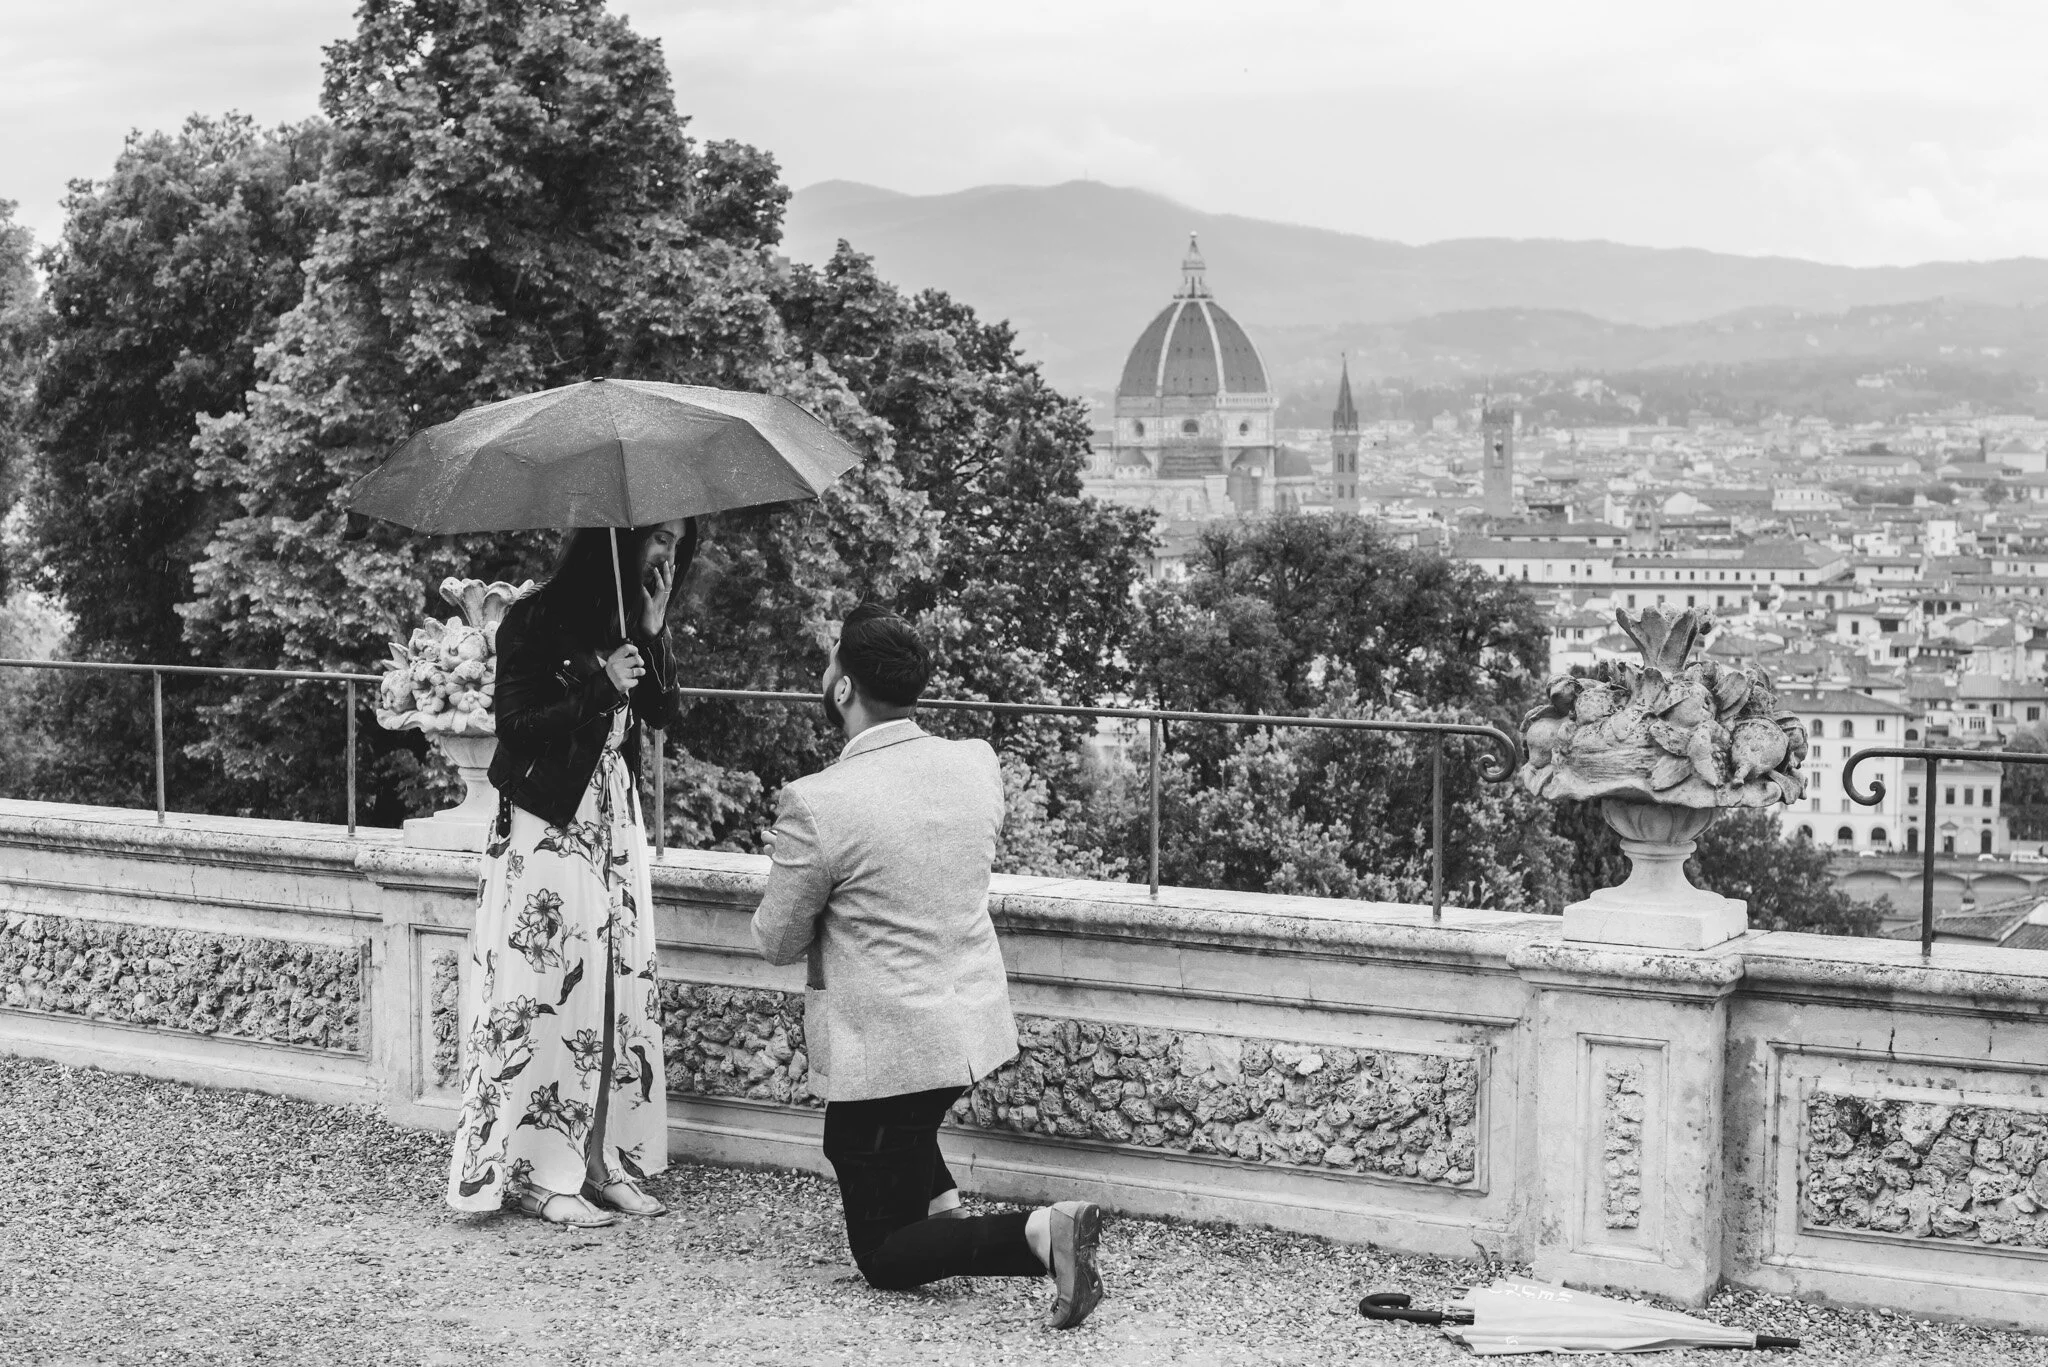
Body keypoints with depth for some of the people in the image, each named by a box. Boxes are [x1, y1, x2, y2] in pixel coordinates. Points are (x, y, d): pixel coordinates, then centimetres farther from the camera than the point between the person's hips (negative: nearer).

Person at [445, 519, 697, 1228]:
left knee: (625, 990, 5)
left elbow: (663, 712, 6)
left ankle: (607, 1161, 13)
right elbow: (517, 722, -15)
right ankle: (538, 1174, 1)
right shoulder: (537, 619, -11)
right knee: (553, 991, -6)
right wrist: (602, 685, -19)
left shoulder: (625, 619, 10)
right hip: (548, 826, -7)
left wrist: (652, 633, -5)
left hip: (616, 823, 7)